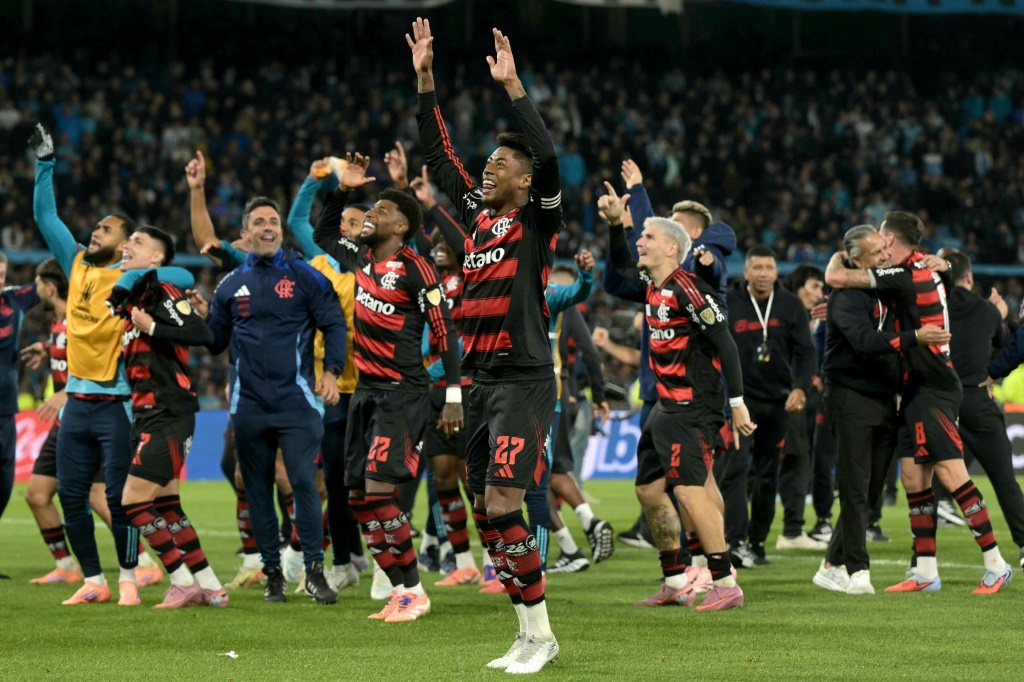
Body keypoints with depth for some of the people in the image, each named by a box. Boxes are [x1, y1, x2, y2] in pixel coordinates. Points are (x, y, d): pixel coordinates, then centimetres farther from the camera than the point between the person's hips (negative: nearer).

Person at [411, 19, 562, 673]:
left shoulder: (537, 219, -5)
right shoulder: (478, 211, 13)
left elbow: (549, 157, -21)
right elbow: (439, 154, 19)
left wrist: (513, 86, -21)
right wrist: (424, 78, 15)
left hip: (525, 380, -8)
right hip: (482, 379, 8)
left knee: (503, 506, -17)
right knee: (487, 512, 7)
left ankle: (540, 631, -9)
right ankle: (530, 636, 14)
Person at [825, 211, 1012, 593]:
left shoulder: (903, 276, -15)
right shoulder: (927, 270, 11)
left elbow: (835, 279, -15)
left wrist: (836, 258, 7)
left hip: (933, 389, -10)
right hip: (918, 390, 10)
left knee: (950, 473, -11)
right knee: (913, 478, 7)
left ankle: (995, 564, -10)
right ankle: (925, 572, 8)